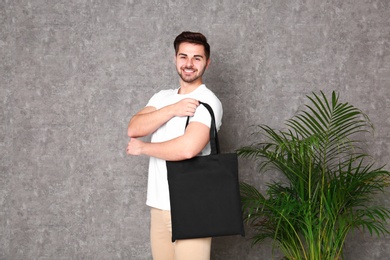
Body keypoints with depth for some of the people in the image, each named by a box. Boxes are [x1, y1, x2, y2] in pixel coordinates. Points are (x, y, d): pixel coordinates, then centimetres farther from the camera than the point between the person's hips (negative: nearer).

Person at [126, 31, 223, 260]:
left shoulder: (208, 102, -10)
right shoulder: (163, 97, 13)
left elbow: (187, 149, -25)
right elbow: (133, 129, -3)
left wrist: (142, 148, -9)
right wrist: (173, 110, -16)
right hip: (159, 204, 7)